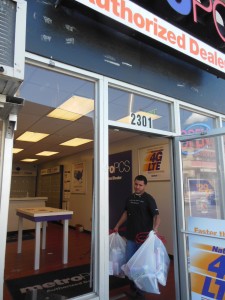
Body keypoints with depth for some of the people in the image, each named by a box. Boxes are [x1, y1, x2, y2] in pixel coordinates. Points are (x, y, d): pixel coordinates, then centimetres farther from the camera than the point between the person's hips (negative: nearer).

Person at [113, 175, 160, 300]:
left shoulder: (148, 199, -11)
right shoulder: (130, 198, 7)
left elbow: (156, 215, -19)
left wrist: (155, 228, -36)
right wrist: (117, 226, 19)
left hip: (144, 237, -5)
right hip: (130, 236, 6)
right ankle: (133, 288, 35)